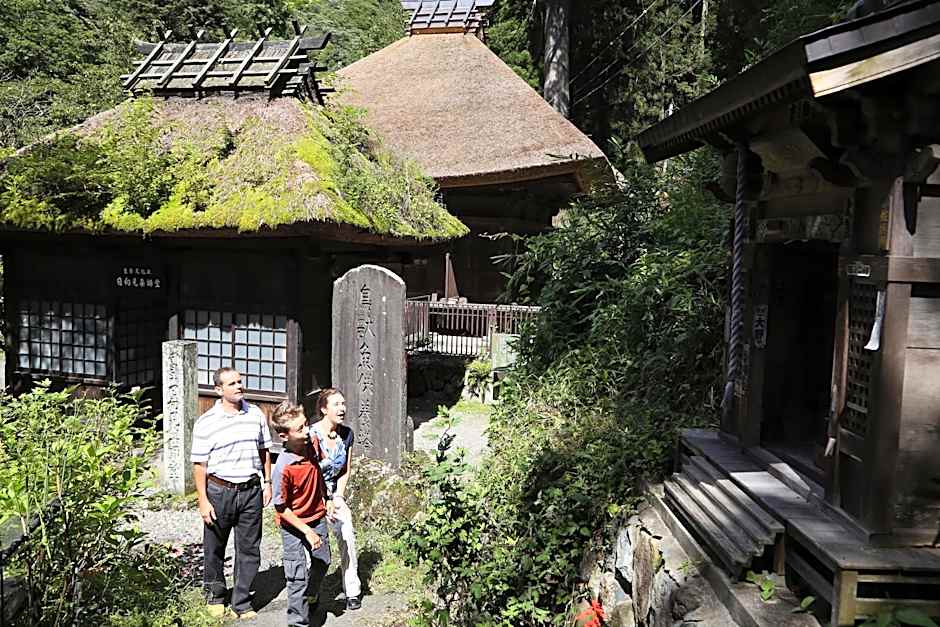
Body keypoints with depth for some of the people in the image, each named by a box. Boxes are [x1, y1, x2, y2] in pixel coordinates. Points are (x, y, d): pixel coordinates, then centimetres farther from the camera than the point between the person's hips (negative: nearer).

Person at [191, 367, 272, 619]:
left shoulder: (256, 415, 4)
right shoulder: (205, 423, -7)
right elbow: (199, 465, -6)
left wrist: (267, 483, 9)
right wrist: (203, 501, -9)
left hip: (251, 490, 2)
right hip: (219, 491, -2)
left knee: (249, 549, 6)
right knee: (215, 549, 13)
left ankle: (242, 603, 20)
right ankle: (215, 596, 35)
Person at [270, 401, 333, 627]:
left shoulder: (312, 444, -14)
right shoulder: (283, 468, -31)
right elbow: (281, 508, -20)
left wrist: (326, 499, 5)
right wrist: (307, 531, -20)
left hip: (318, 517, 7)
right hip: (293, 526, -7)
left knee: (322, 563, 24)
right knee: (298, 576, 0)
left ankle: (310, 597, 51)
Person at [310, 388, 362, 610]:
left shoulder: (347, 434, 0)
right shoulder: (311, 435, -17)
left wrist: (338, 497, -3)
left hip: (334, 494, 5)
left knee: (347, 537, -7)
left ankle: (352, 591, 5)